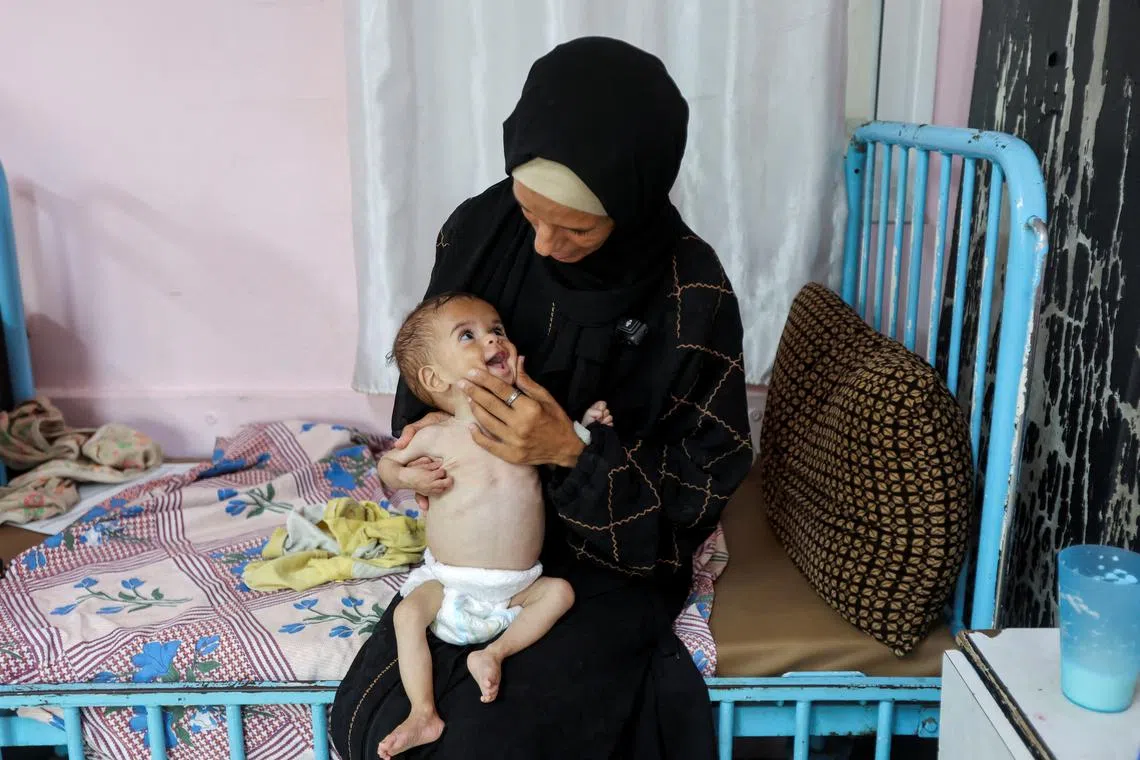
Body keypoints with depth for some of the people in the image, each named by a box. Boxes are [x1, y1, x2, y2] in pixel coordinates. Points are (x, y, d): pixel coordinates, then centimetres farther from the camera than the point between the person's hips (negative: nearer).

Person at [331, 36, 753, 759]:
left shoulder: (692, 298, -22)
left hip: (611, 561, -3)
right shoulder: (479, 230, -11)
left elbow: (707, 478, -14)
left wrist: (573, 453, -28)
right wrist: (421, 436, -16)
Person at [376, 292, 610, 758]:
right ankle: (424, 715, -16)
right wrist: (408, 476, -13)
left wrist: (585, 425, -2)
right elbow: (387, 464, 9)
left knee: (560, 592, -16)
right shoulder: (438, 437, -8)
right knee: (408, 613, -22)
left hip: (517, 586, 2)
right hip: (447, 581, -2)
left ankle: (496, 652, -11)